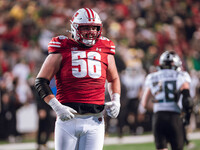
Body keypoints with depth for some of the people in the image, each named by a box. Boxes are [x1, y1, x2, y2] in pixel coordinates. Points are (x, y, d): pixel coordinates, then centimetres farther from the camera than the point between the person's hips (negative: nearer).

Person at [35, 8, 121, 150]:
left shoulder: (105, 51, 11)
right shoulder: (62, 50, 0)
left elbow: (113, 79, 29)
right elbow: (41, 81, 1)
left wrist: (116, 100, 10)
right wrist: (57, 106, -10)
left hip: (94, 122, 2)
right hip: (68, 118, -2)